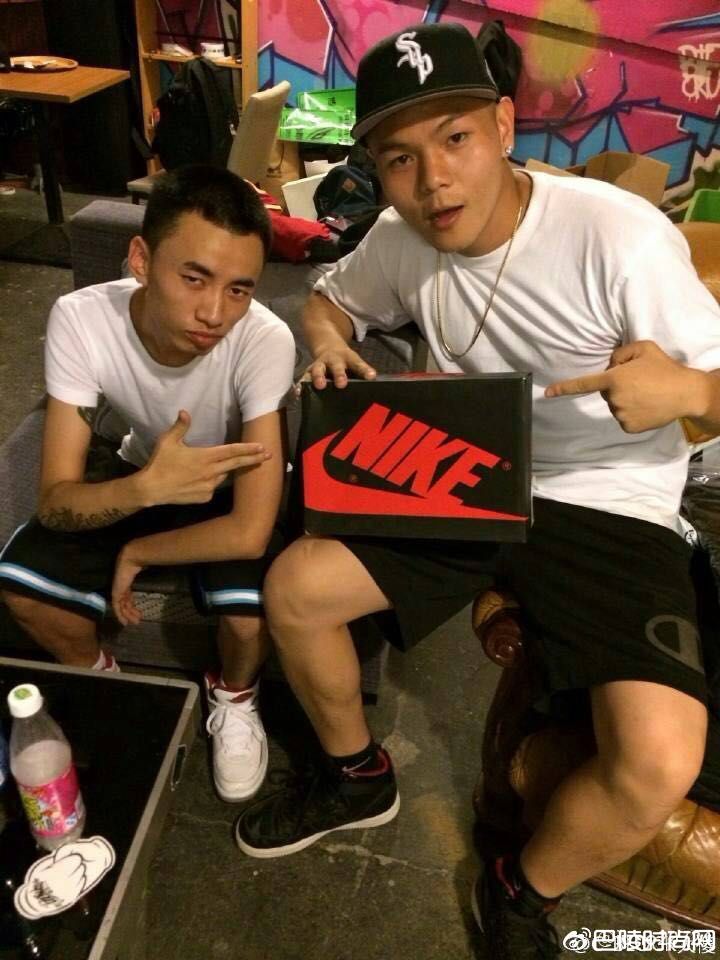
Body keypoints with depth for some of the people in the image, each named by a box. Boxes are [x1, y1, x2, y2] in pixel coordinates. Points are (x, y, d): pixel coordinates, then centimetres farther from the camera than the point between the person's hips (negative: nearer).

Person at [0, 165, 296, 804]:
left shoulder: (264, 339, -35)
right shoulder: (80, 319, -28)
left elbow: (250, 532, -35)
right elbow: (55, 501, -25)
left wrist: (135, 554, -22)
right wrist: (146, 487, -45)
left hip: (238, 485, -2)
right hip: (144, 476, 3)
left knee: (250, 612, -29)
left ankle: (234, 697, 9)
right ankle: (96, 679, 18)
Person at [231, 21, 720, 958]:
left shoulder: (617, 236, -22)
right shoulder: (399, 242, -4)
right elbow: (332, 296, 17)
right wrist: (328, 342, -7)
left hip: (609, 505, -4)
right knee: (292, 587, -7)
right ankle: (357, 777, 22)